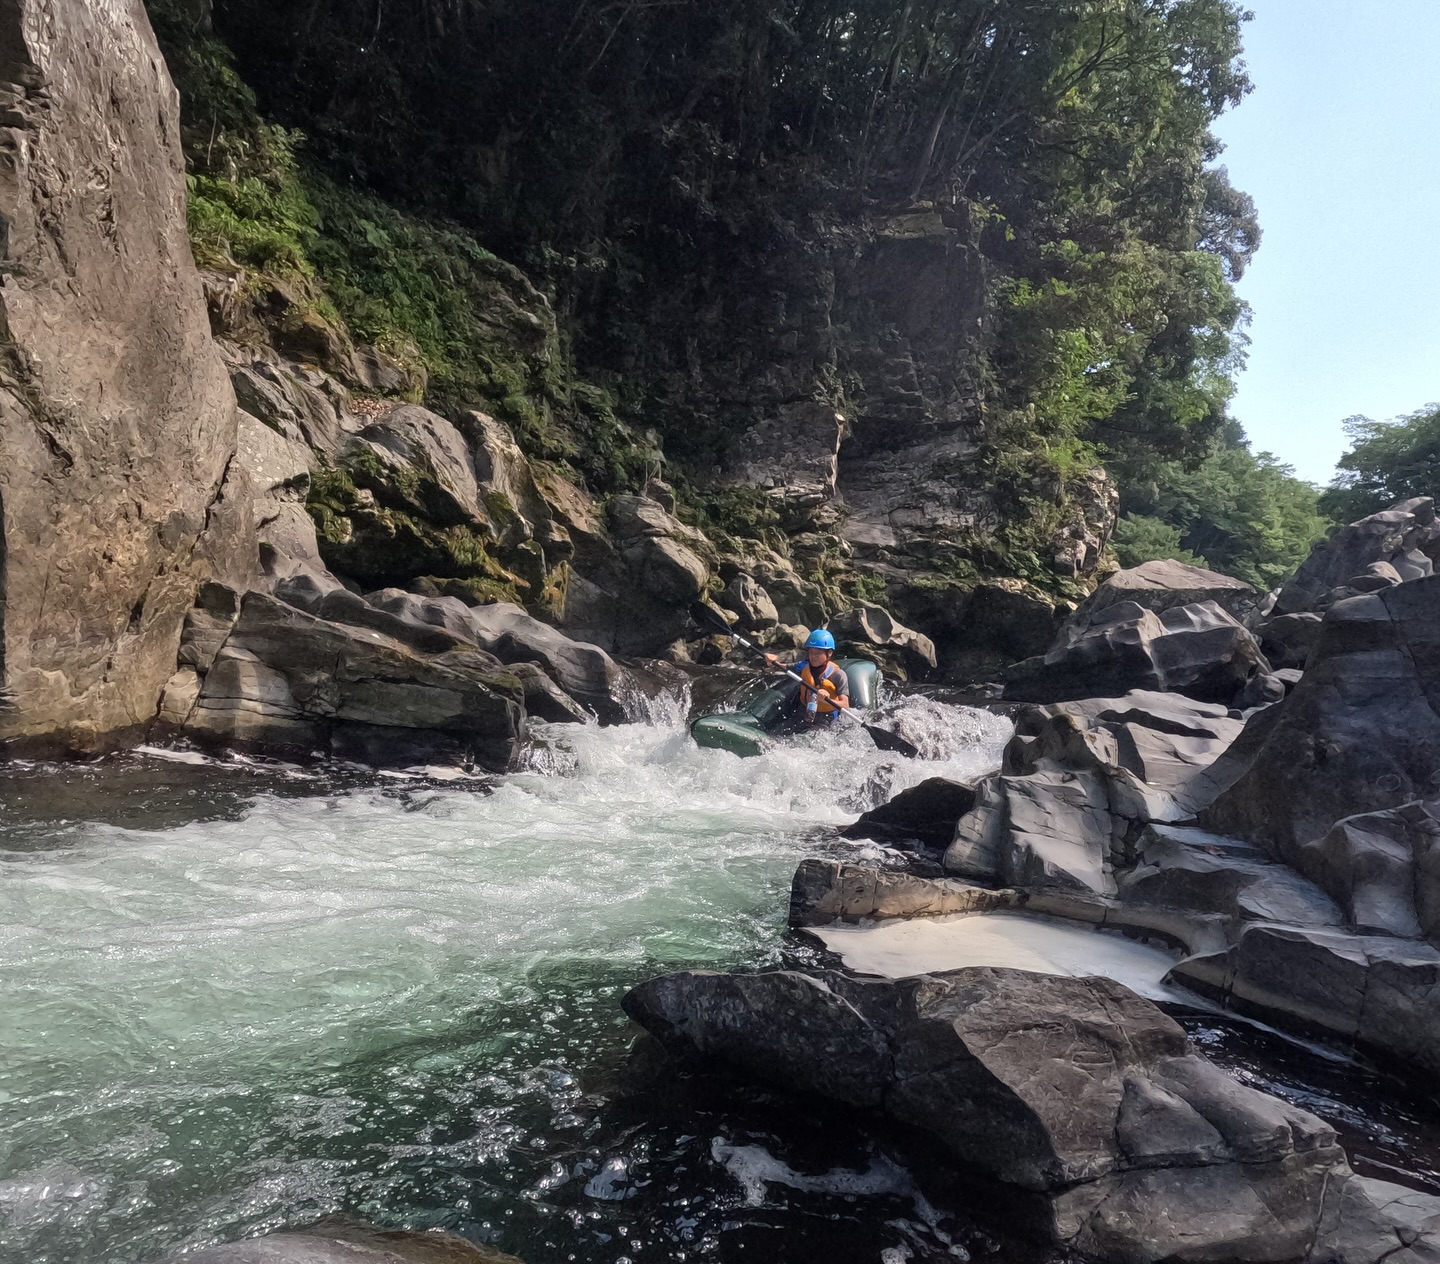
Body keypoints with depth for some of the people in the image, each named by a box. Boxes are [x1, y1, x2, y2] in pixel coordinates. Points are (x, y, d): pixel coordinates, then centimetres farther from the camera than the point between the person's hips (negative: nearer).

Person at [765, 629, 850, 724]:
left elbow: (845, 705, -25)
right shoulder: (804, 666, -6)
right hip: (805, 716, 3)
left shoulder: (838, 675, -18)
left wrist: (827, 700, -43)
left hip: (828, 721, -3)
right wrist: (775, 660, -30)